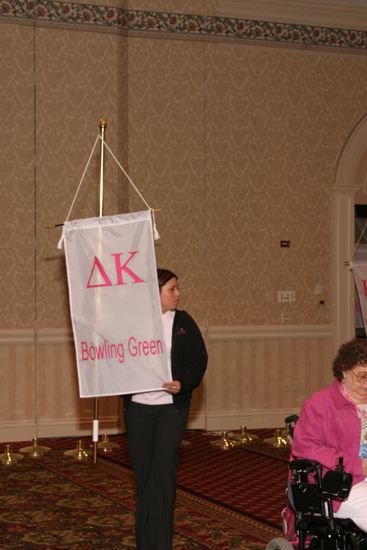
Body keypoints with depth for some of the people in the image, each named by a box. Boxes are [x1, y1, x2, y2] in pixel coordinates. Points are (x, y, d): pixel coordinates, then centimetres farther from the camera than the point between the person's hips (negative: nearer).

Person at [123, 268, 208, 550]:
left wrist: (184, 383, -14)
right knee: (143, 470, 7)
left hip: (172, 405, -1)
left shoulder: (183, 321, 3)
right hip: (138, 405, 1)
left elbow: (199, 358, 2)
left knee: (163, 465, -13)